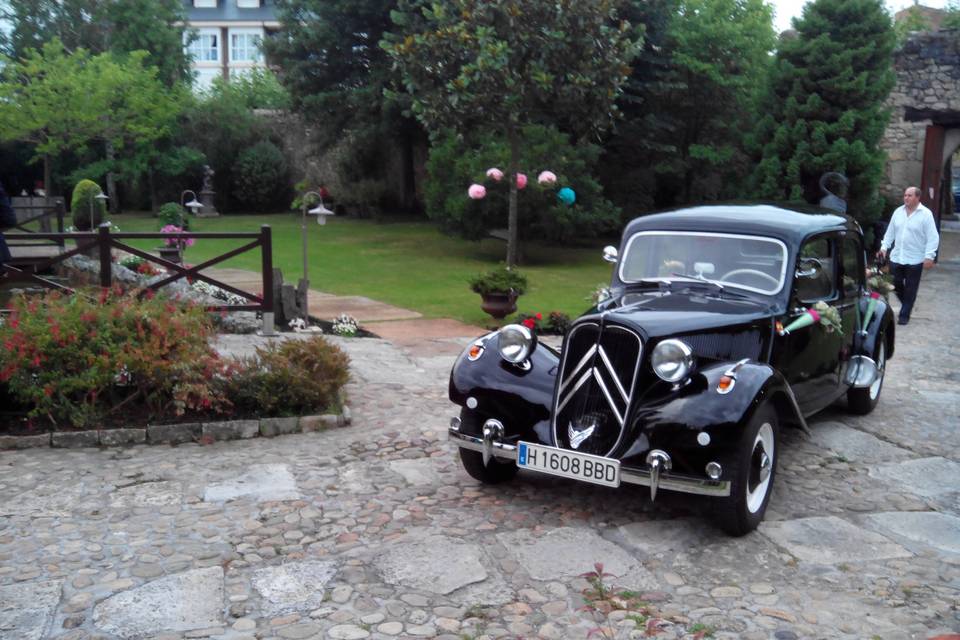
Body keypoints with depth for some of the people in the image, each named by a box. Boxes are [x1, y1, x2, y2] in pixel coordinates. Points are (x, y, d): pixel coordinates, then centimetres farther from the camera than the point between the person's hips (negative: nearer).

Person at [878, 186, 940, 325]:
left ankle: (904, 315, 13)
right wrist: (884, 247, 4)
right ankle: (906, 305, 33)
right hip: (896, 257, 5)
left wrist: (929, 256, -18)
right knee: (896, 285, 9)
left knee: (910, 289, 4)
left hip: (915, 260, -4)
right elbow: (890, 232, 14)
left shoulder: (926, 214, -9)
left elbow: (932, 238, -11)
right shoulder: (898, 212, 6)